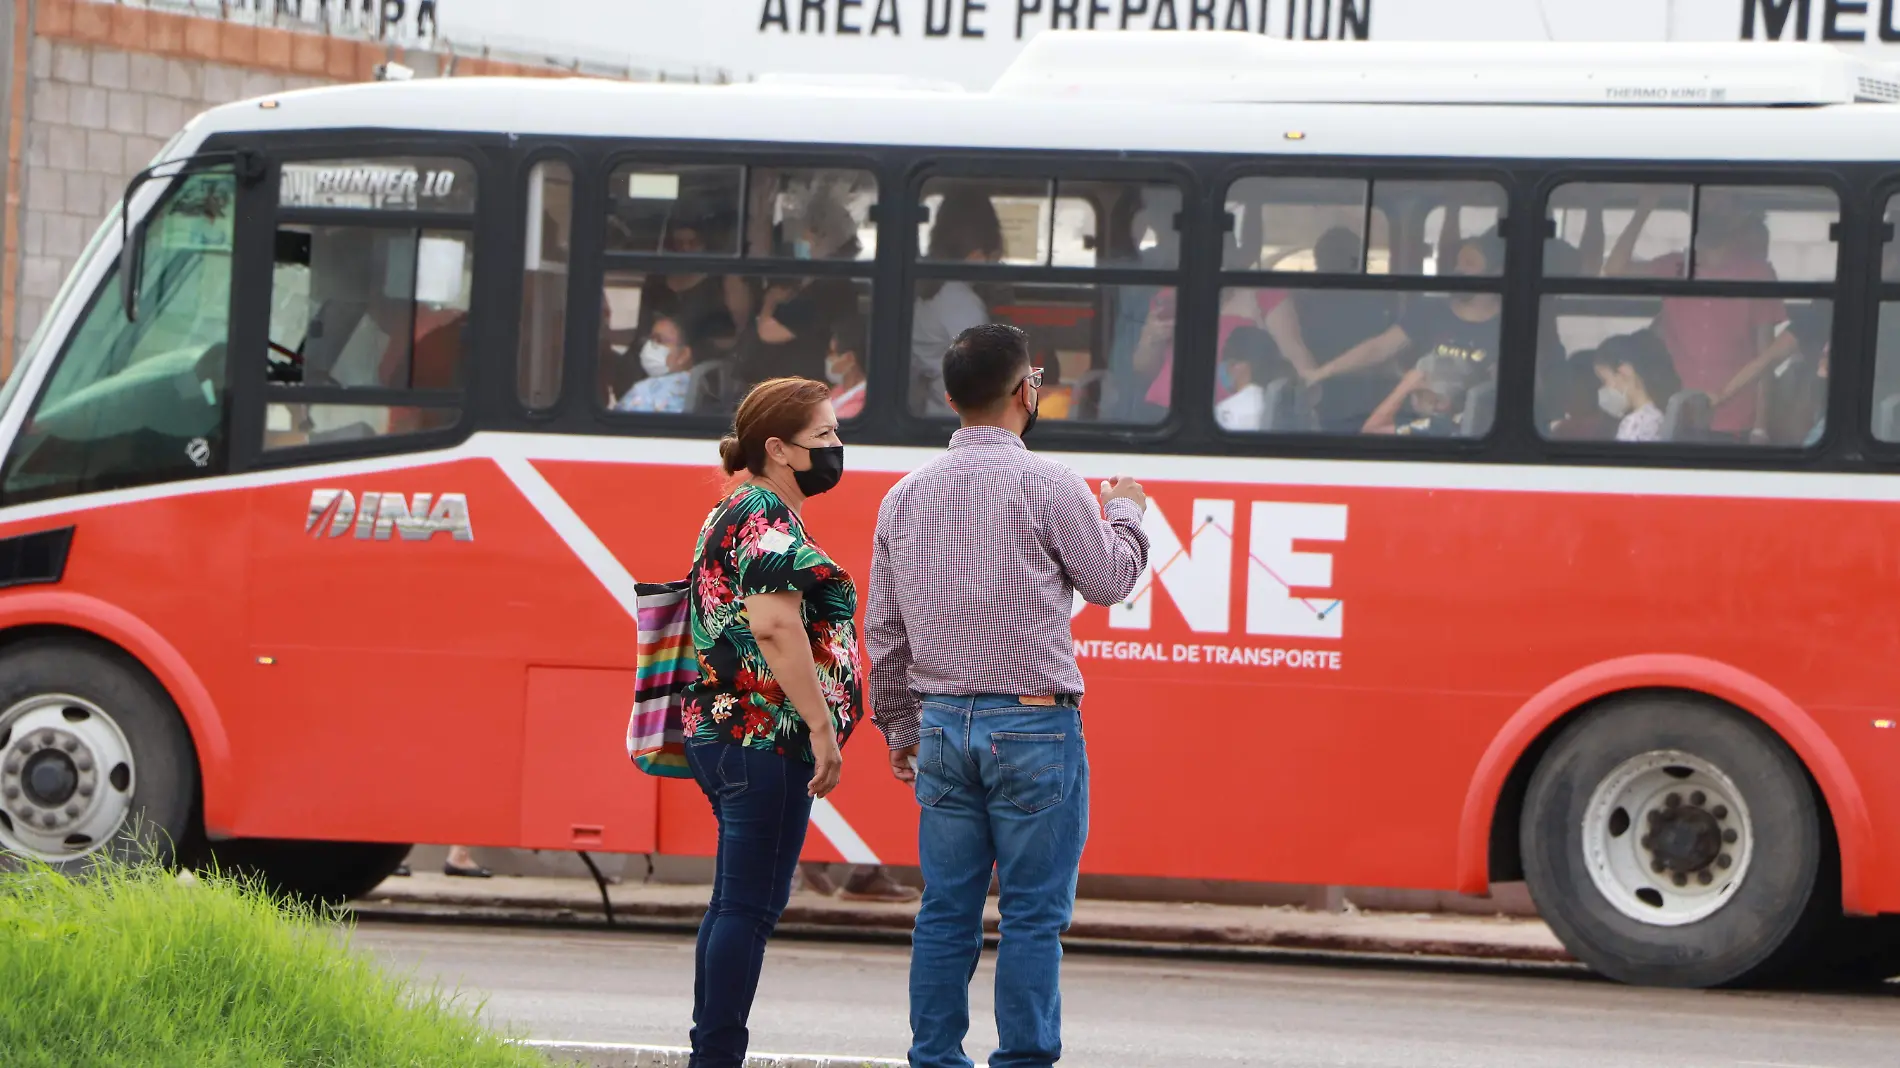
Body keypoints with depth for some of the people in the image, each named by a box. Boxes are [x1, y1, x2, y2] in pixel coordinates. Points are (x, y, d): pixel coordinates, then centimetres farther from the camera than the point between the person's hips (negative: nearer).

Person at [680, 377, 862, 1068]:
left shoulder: (736, 514, 20)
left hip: (725, 729, 11)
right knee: (751, 904, -10)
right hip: (765, 736, -11)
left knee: (738, 902, 13)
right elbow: (775, 628, -23)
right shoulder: (768, 519, -13)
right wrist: (822, 726, -22)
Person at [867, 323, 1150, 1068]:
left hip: (943, 725, 5)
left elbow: (883, 630, 12)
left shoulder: (906, 497, 7)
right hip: (1033, 724, -5)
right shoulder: (1048, 487, -10)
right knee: (1033, 914, -2)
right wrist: (1125, 513, 23)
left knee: (945, 912, 8)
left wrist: (899, 729, 23)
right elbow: (1109, 580, 4)